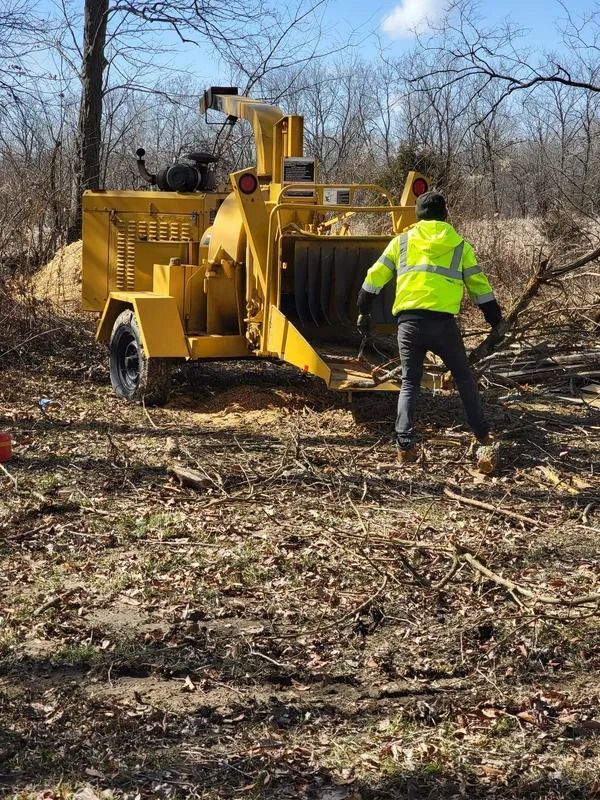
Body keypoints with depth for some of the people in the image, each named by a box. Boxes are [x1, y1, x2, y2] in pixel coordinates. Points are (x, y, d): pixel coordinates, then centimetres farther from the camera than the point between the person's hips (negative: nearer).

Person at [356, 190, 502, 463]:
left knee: (409, 383, 10)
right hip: (443, 322, 0)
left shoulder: (401, 241, 14)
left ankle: (405, 445, -2)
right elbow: (479, 285, 16)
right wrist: (495, 318, 27)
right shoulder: (460, 245, 12)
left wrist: (363, 312, 22)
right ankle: (482, 435, 23)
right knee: (464, 377, 19)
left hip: (408, 321, 1)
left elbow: (375, 277, 12)